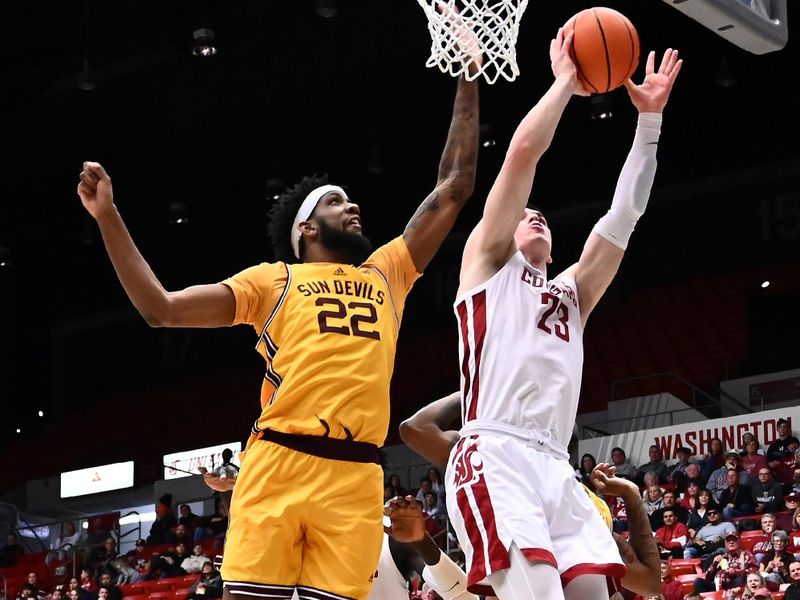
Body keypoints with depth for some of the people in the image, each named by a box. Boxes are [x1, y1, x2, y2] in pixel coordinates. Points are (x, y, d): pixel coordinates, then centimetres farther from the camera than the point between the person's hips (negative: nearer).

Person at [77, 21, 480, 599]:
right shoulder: (273, 280, 15)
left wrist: (469, 81, 23)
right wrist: (110, 219, 2)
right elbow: (161, 309, 9)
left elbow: (453, 188, 25)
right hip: (278, 464, -3)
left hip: (356, 477, 3)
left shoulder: (386, 273, 24)